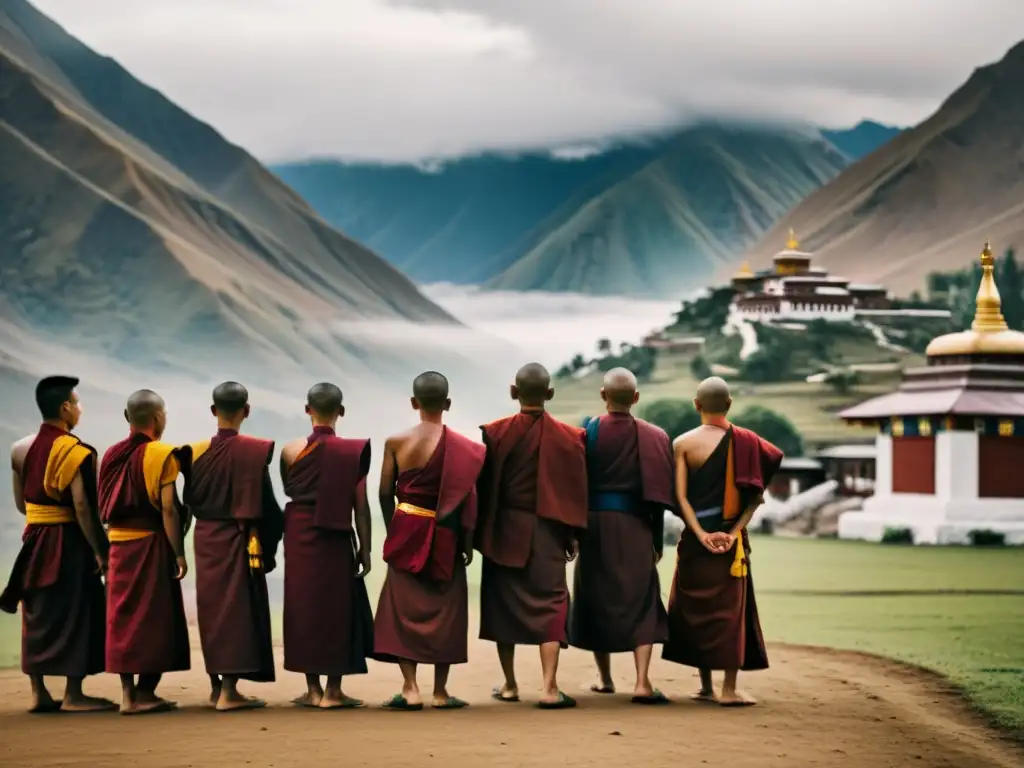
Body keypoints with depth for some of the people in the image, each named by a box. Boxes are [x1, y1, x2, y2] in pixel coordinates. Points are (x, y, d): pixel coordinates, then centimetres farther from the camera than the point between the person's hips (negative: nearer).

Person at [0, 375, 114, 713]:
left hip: (34, 540, 7)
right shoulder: (76, 452, -16)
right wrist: (100, 551, -16)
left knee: (38, 615, 13)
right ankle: (72, 695, 1)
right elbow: (83, 507, -21)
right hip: (69, 543, -7)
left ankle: (38, 692, 16)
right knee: (75, 614, 1)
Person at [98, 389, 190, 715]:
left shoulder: (111, 455, 7)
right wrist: (179, 553, -11)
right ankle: (145, 692, 0)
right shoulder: (161, 454, -10)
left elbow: (104, 507, 7)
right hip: (151, 544, -6)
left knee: (123, 615, 10)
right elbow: (168, 509, -15)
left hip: (118, 544, 6)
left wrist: (110, 546, 13)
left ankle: (127, 692, 10)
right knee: (153, 616, 1)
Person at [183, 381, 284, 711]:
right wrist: (270, 540, -2)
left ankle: (216, 685, 22)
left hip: (205, 539, 4)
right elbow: (264, 503, -12)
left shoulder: (197, 451, -2)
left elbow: (190, 498, 5)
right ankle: (229, 690, -3)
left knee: (212, 606, 15)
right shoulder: (254, 451, -13)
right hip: (239, 541, -4)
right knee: (237, 606, 0)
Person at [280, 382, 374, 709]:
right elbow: (360, 504, -7)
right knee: (337, 607, 5)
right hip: (336, 539, -2)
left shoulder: (291, 450, -2)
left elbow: (288, 491, 11)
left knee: (304, 605, 10)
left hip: (299, 537, 2)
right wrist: (365, 548, 0)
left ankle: (313, 689, 13)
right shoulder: (353, 450, -8)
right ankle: (333, 691, 5)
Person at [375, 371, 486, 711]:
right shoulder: (462, 446, -6)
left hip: (407, 530, 1)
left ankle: (410, 687, -3)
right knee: (444, 609, 8)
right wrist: (467, 542, 3)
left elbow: (385, 493, 0)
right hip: (445, 536, 0)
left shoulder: (395, 442, -4)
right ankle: (440, 691, 9)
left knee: (403, 607, 6)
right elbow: (468, 497, -6)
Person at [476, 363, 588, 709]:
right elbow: (576, 489, -3)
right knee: (550, 604, 1)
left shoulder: (495, 433, -7)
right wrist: (573, 535, 6)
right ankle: (550, 688, -11)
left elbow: (484, 486, -4)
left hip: (504, 530, 1)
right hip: (547, 531, 0)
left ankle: (510, 685, 19)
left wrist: (479, 532, 4)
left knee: (503, 604, 13)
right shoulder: (568, 437, -6)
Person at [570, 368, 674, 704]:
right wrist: (658, 540, 8)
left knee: (596, 600, 13)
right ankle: (642, 682, -12)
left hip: (595, 522, 0)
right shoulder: (654, 437, 0)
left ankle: (605, 679, 20)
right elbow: (660, 493, 1)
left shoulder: (590, 431, -5)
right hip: (635, 525, 0)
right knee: (641, 602, 1)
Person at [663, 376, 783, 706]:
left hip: (694, 538, 1)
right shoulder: (745, 441, -2)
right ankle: (729, 689, -2)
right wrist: (735, 531, -10)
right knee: (731, 607, 3)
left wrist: (701, 535, -11)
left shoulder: (683, 443, -1)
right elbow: (754, 495, -8)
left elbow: (681, 496, -8)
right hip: (732, 539, -1)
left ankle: (705, 685, 13)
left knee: (695, 607, 11)